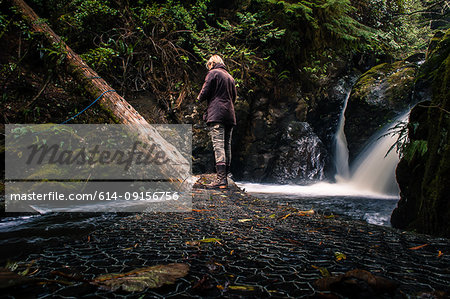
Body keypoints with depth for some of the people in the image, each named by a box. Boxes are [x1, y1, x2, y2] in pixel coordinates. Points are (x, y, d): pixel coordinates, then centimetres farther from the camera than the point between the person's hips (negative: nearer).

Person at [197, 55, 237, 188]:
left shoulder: (213, 73, 2)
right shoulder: (230, 77, 23)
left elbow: (204, 93, -5)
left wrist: (199, 98, 15)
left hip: (216, 114, -7)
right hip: (230, 115, 7)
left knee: (218, 146, -14)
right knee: (227, 146, 7)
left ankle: (221, 179, -20)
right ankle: (225, 177, 11)